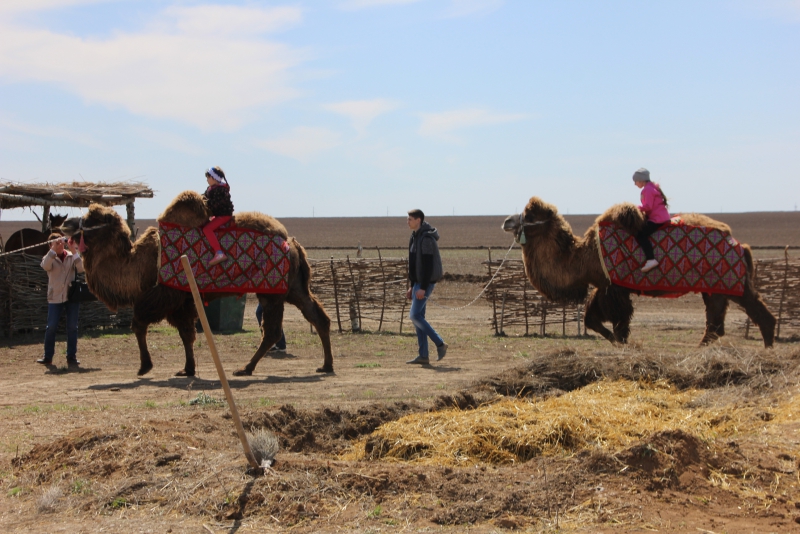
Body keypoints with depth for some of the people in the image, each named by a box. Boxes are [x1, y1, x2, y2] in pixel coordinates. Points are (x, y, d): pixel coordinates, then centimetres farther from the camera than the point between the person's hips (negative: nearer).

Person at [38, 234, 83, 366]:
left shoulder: (72, 256, 7)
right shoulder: (50, 258, 4)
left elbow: (81, 268, -10)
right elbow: (45, 266, -19)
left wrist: (74, 251, -14)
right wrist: (53, 249, -24)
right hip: (55, 297, -1)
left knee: (72, 327, 2)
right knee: (51, 327, -3)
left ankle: (71, 357, 9)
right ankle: (47, 357, 7)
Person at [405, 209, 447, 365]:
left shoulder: (426, 239, -16)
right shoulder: (415, 237, 15)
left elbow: (428, 265, -21)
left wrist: (423, 288, -25)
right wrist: (412, 286, 19)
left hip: (426, 282, -10)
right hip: (418, 282, 10)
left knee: (414, 315, -12)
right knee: (418, 317, 7)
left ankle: (440, 344, -4)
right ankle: (423, 356, 8)